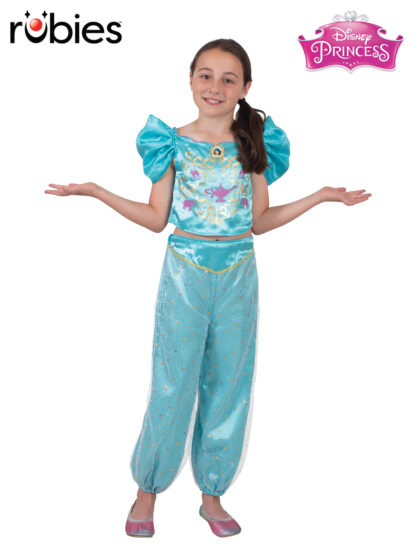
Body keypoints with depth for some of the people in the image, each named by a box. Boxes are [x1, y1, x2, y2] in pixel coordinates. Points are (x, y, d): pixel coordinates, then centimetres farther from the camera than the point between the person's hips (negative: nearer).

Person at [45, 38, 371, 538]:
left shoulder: (255, 143, 5)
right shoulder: (173, 143, 0)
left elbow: (259, 221, 6)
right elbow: (156, 219, 2)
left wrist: (321, 197, 4)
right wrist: (94, 191, -5)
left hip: (238, 275, 2)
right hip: (185, 272, -2)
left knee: (227, 384, 8)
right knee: (171, 384, 1)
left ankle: (212, 493, 24)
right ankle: (147, 489, 21)